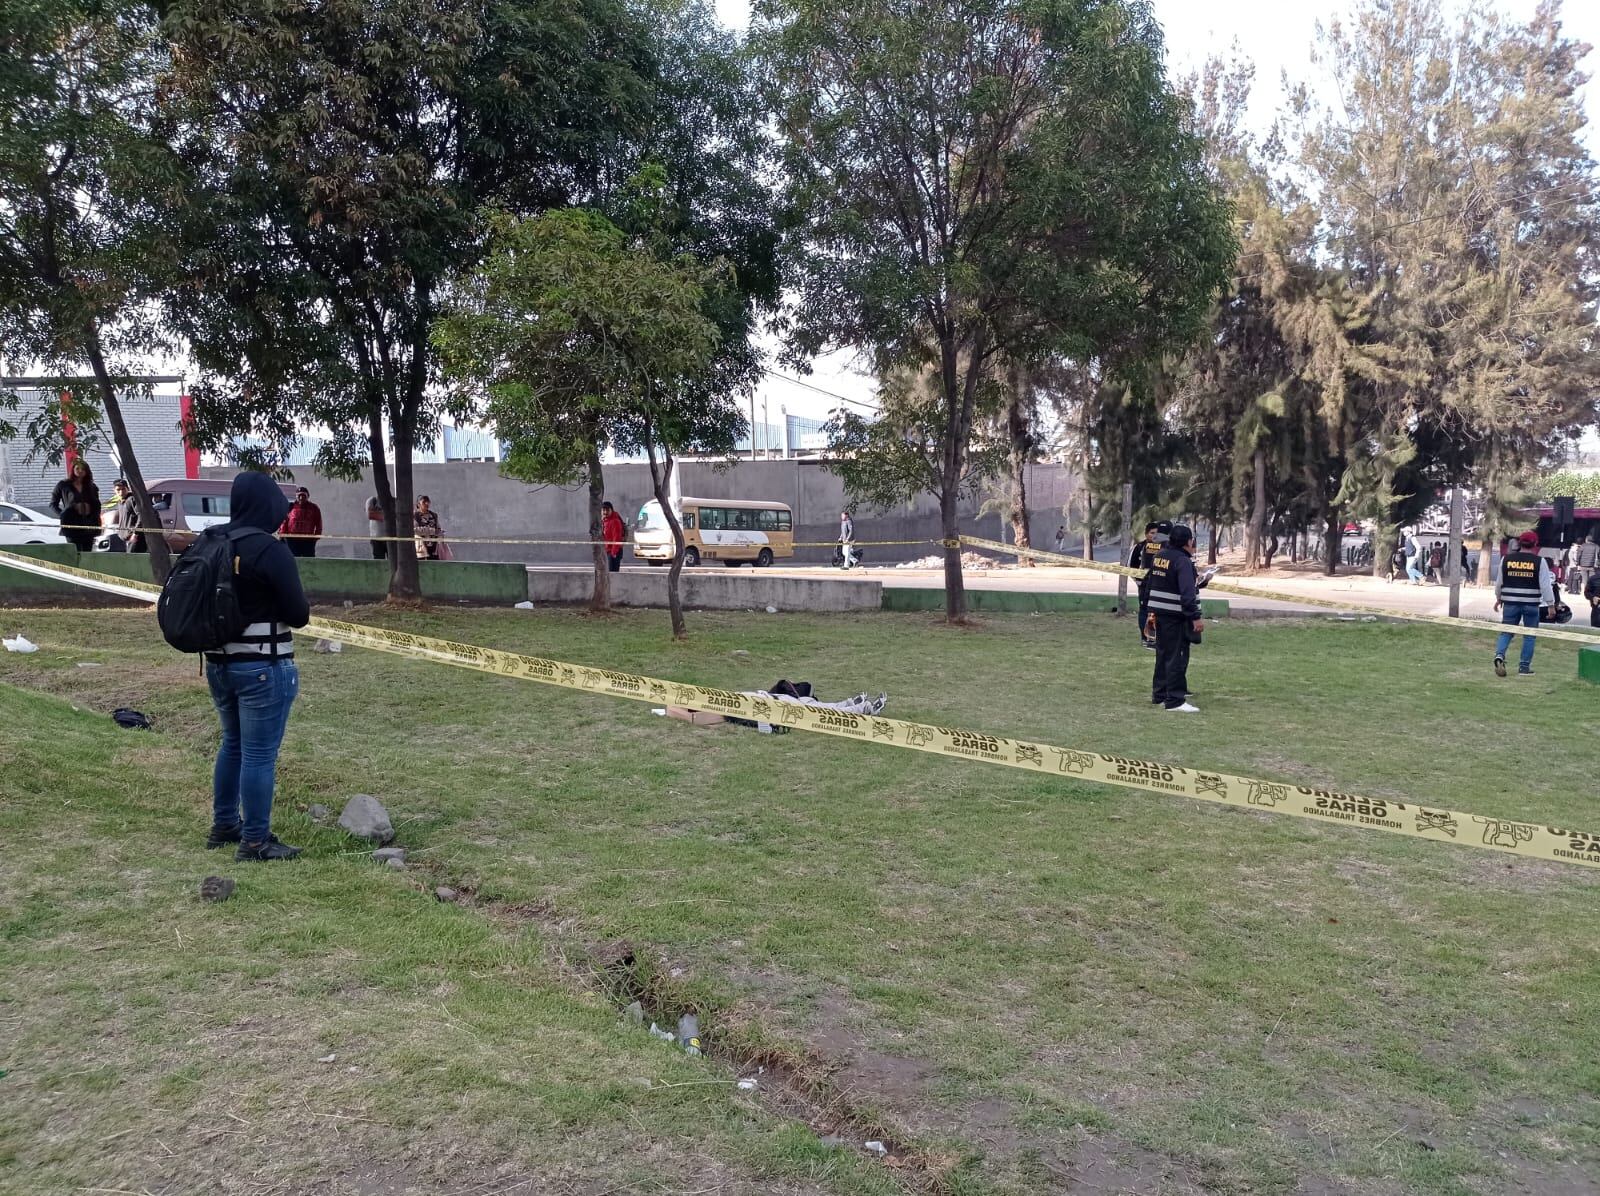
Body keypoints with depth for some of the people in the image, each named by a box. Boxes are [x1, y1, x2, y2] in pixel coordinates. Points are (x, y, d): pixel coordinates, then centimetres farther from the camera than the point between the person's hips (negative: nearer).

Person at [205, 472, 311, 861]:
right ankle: (255, 842, 7)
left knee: (232, 744, 23)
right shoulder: (271, 550, -18)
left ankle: (224, 825, 34)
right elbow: (299, 615, -16)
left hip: (218, 663, 8)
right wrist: (298, 606, 4)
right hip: (263, 667, -8)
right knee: (259, 754, 0)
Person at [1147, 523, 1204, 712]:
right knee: (1177, 657, -4)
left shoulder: (1158, 555, 9)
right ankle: (1175, 700, -4)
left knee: (1163, 653, 17)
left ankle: (1159, 694, 23)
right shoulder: (1182, 561, -17)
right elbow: (1188, 593, -23)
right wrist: (1196, 617, -22)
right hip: (1176, 615, -9)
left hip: (1159, 611, 9)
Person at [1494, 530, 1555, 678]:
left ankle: (1499, 655, -16)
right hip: (1531, 604, -2)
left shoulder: (1507, 559, 2)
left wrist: (1498, 598, 24)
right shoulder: (1540, 561, -6)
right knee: (1529, 635, 9)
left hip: (1510, 602, 2)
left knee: (1506, 632, 9)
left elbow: (1499, 581, 10)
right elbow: (1545, 585, -6)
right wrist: (1551, 604, 1)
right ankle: (1525, 666, 10)